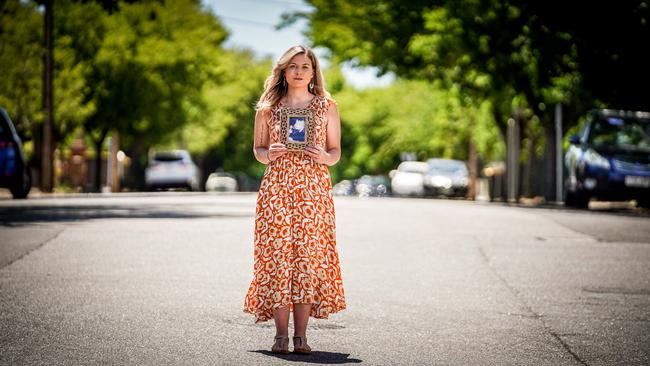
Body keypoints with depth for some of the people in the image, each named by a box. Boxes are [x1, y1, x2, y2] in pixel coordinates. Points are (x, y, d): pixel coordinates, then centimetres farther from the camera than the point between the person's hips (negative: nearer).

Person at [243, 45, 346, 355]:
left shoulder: (327, 107, 8)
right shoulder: (268, 108, 9)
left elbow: (336, 151, 10)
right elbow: (258, 148, 14)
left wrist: (325, 157, -11)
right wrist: (266, 155, -8)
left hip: (314, 188, 0)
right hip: (276, 187, 0)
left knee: (309, 255, -5)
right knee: (277, 255, -5)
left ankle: (301, 335, -2)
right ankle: (281, 334, 0)